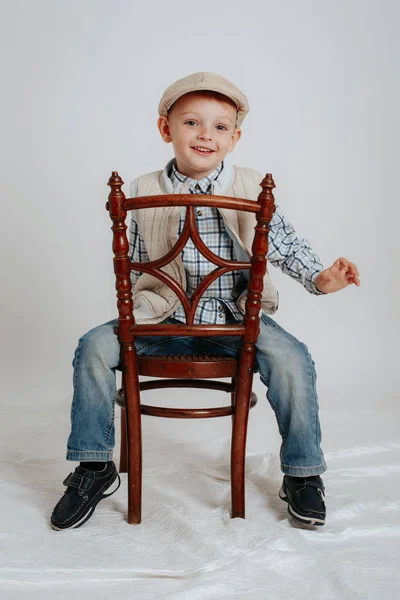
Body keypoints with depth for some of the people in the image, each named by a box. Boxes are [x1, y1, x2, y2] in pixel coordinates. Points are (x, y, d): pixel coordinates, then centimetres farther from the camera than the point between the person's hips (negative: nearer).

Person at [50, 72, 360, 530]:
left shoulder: (251, 189, -1)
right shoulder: (144, 192, 2)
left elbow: (286, 246, 6)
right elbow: (132, 264, 11)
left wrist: (319, 277, -9)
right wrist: (130, 304, -5)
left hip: (237, 319, -1)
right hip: (164, 319, 2)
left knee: (291, 358, -26)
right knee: (94, 346, -18)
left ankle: (302, 474, -1)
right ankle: (95, 468, 2)